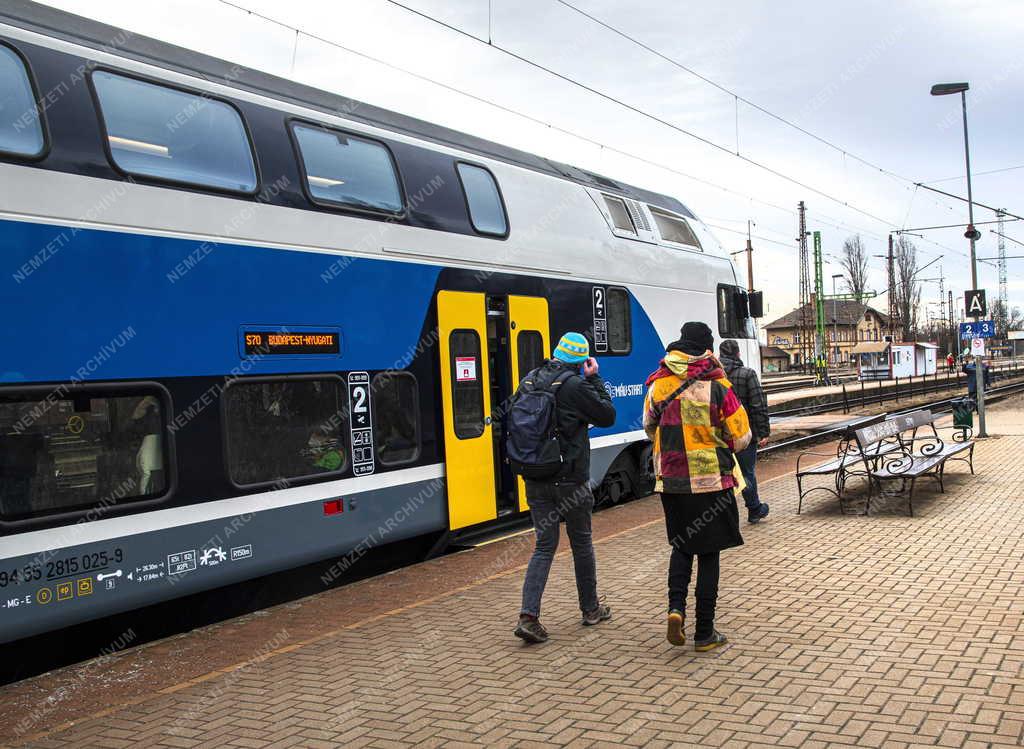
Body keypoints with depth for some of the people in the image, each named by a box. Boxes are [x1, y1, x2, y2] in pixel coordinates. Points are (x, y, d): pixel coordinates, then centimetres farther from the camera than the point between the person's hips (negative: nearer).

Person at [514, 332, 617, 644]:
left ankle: (528, 616, -5)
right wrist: (594, 379, 1)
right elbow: (607, 416, -5)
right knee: (582, 544, 14)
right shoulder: (575, 385, -15)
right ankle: (591, 609, 29)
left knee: (544, 545, 9)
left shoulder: (530, 380, 5)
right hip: (570, 482, -5)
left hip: (536, 481, 5)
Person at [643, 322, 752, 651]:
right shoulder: (718, 386, -11)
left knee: (681, 545, 21)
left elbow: (650, 428, 13)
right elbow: (741, 438, -6)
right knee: (708, 553, 7)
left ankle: (675, 606, 1)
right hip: (711, 481, -3)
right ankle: (705, 633, 12)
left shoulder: (658, 385, -2)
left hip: (671, 482, 3)